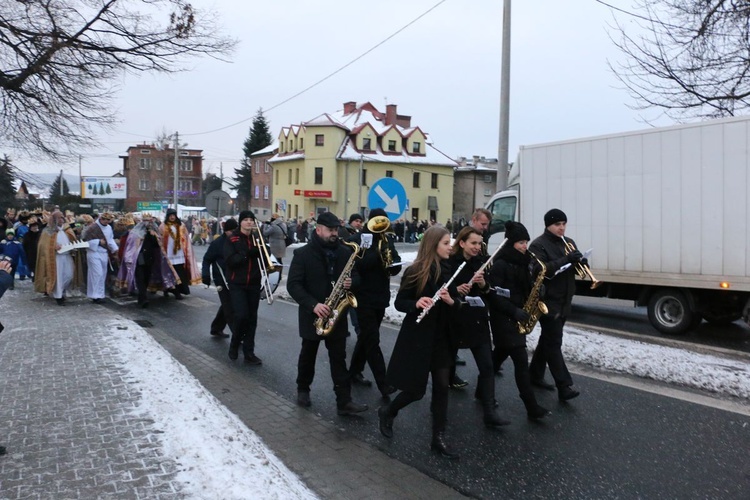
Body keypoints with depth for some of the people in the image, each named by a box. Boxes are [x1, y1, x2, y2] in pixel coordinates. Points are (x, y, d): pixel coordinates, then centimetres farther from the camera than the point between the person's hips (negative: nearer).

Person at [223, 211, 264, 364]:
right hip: (237, 284, -4)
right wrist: (248, 253, -23)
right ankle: (234, 344, 12)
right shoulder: (231, 240, -4)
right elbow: (230, 261, -16)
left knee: (252, 318, 5)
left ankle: (249, 352, 13)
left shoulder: (257, 238, 8)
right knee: (241, 315, -14)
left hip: (254, 283, 4)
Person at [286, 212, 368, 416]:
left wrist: (351, 282, -13)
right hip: (311, 314, -2)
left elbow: (356, 276, 12)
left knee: (339, 358, 2)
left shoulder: (345, 252, 2)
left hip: (337, 314, 2)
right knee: (308, 354, 15)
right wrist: (313, 304, -25)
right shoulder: (303, 253, -10)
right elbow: (293, 285, -14)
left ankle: (344, 401, 3)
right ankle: (303, 390, 36)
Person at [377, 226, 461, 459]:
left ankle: (438, 439, 17)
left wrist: (451, 301, -16)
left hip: (441, 337, 5)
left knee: (442, 387, 5)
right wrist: (416, 303, -28)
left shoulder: (449, 271, 4)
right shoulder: (415, 271, -12)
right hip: (417, 338, -5)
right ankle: (386, 412, 30)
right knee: (416, 390, 1)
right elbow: (399, 303, -8)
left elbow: (458, 305, 6)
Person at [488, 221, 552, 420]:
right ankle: (533, 408, -7)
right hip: (503, 318, -8)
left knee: (500, 355, 18)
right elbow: (494, 295, -18)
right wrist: (514, 311, -23)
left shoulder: (521, 262, 9)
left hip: (516, 316, 8)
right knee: (521, 361, -10)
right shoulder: (500, 264, -16)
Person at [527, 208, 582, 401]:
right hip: (548, 302, -8)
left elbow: (576, 268, 15)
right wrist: (566, 260, -28)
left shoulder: (568, 243, 13)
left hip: (564, 302, 8)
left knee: (547, 340, 16)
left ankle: (535, 375, 28)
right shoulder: (538, 245, -9)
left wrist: (580, 262, -8)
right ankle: (564, 387, -12)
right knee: (554, 343, -9)